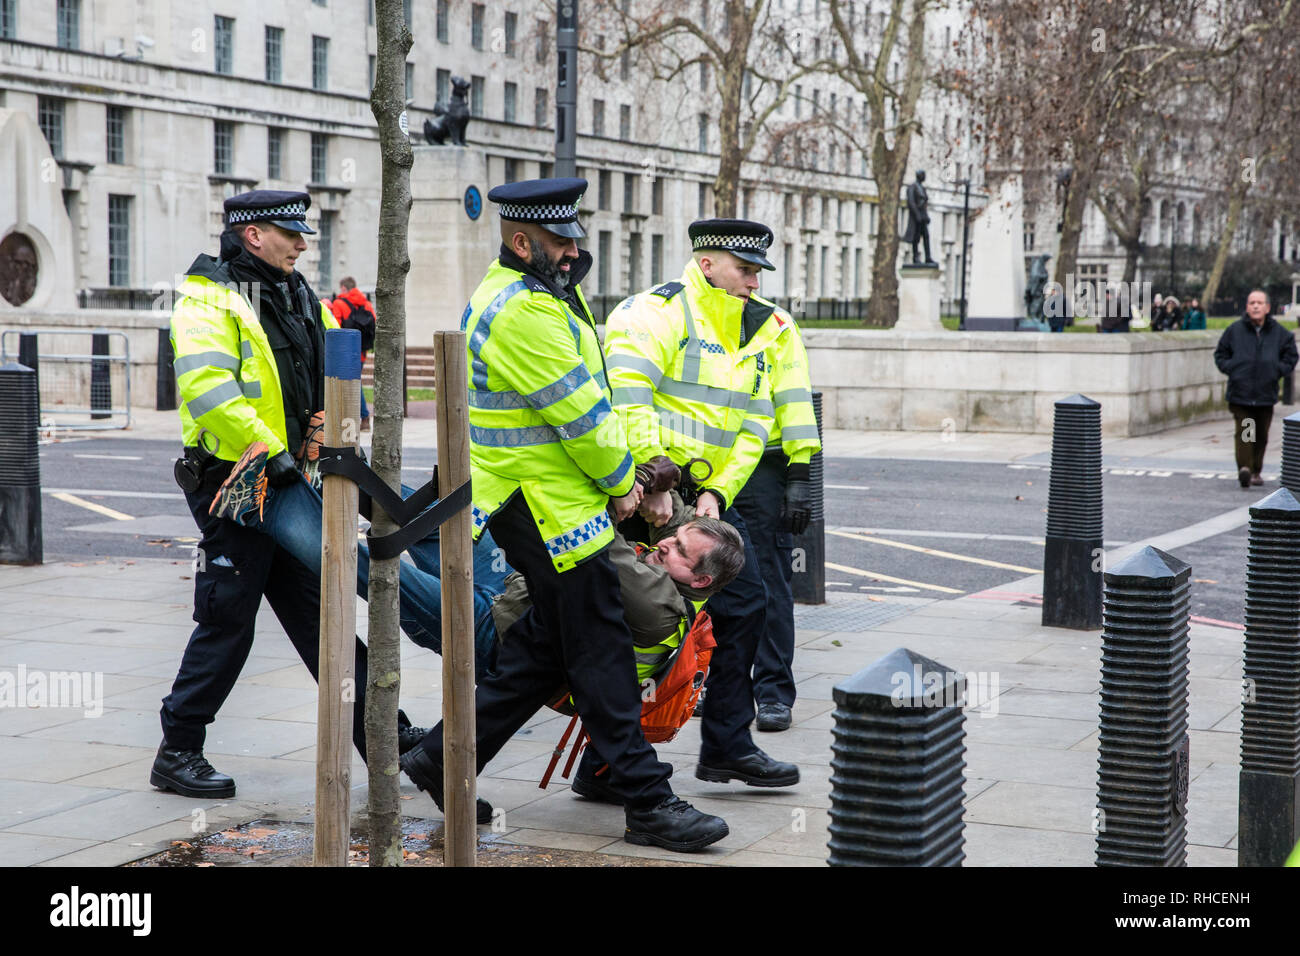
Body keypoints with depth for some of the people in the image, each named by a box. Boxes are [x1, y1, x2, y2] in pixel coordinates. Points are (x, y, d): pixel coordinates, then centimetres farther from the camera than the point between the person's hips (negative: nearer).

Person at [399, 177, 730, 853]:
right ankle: (647, 803, 0)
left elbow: (586, 398, 18)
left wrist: (620, 468, 11)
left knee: (546, 646, 15)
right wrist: (620, 483, -4)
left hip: (542, 502, 11)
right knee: (601, 653, -6)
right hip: (548, 509, -11)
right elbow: (580, 412, -18)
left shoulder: (518, 294, 16)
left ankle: (442, 757, 20)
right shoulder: (522, 311, -20)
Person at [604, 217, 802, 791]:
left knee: (745, 602, 8)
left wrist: (718, 492, -7)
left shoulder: (754, 334, 11)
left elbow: (752, 429, 8)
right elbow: (626, 400, -26)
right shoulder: (657, 314, -14)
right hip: (644, 491, -8)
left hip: (707, 491, 8)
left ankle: (727, 747, 18)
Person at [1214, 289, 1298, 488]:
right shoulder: (1234, 330, 1)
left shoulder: (1279, 333, 5)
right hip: (1240, 393, -2)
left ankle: (1256, 471, 21)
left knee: (1261, 435, 10)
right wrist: (1231, 369, -3)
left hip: (1266, 394, 2)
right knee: (1243, 432, -14)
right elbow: (1220, 354, 11)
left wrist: (1277, 370, -1)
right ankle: (1244, 467, -26)